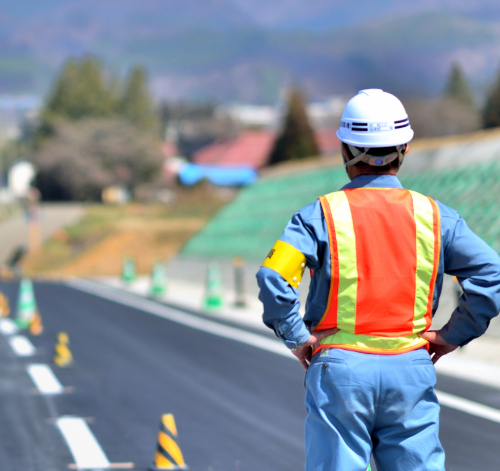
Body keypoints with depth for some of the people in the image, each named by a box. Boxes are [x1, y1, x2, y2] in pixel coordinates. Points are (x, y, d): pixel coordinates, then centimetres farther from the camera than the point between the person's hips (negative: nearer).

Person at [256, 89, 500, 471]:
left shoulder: (322, 214, -3)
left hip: (340, 368, -1)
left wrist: (296, 337, -4)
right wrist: (454, 335, 4)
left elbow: (273, 277, -16)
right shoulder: (433, 215, 3)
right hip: (412, 368, 2)